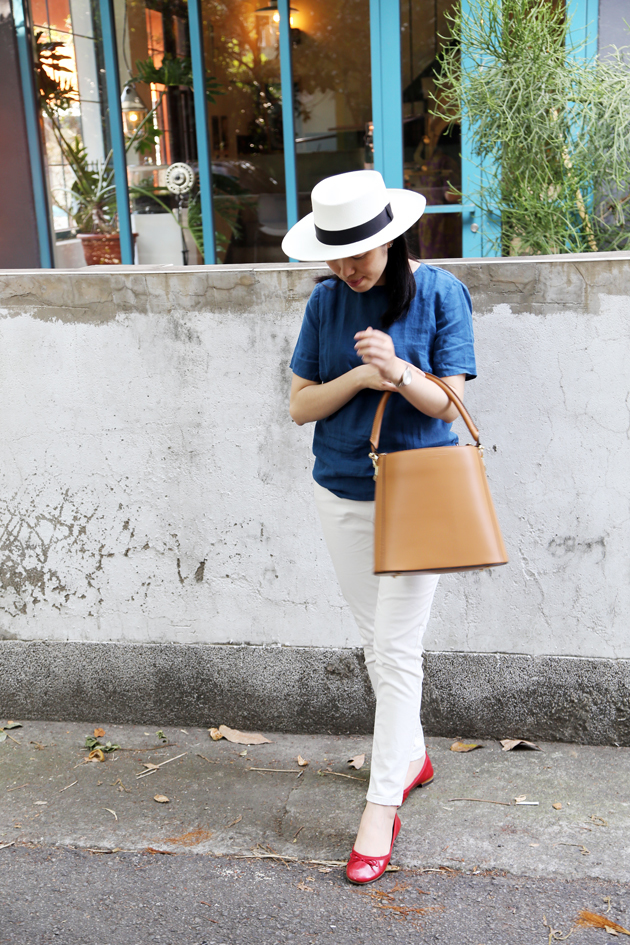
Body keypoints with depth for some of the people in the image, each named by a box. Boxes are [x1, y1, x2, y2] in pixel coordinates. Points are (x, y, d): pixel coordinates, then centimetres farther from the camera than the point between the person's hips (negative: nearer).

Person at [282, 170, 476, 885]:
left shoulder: (438, 293, -8)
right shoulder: (327, 301, 1)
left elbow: (450, 405, -9)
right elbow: (300, 405, 0)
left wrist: (398, 370, -27)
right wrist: (359, 376, -17)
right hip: (342, 492, 4)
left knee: (397, 651, -2)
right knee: (375, 639, 16)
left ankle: (381, 805, 8)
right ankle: (411, 756, 37)